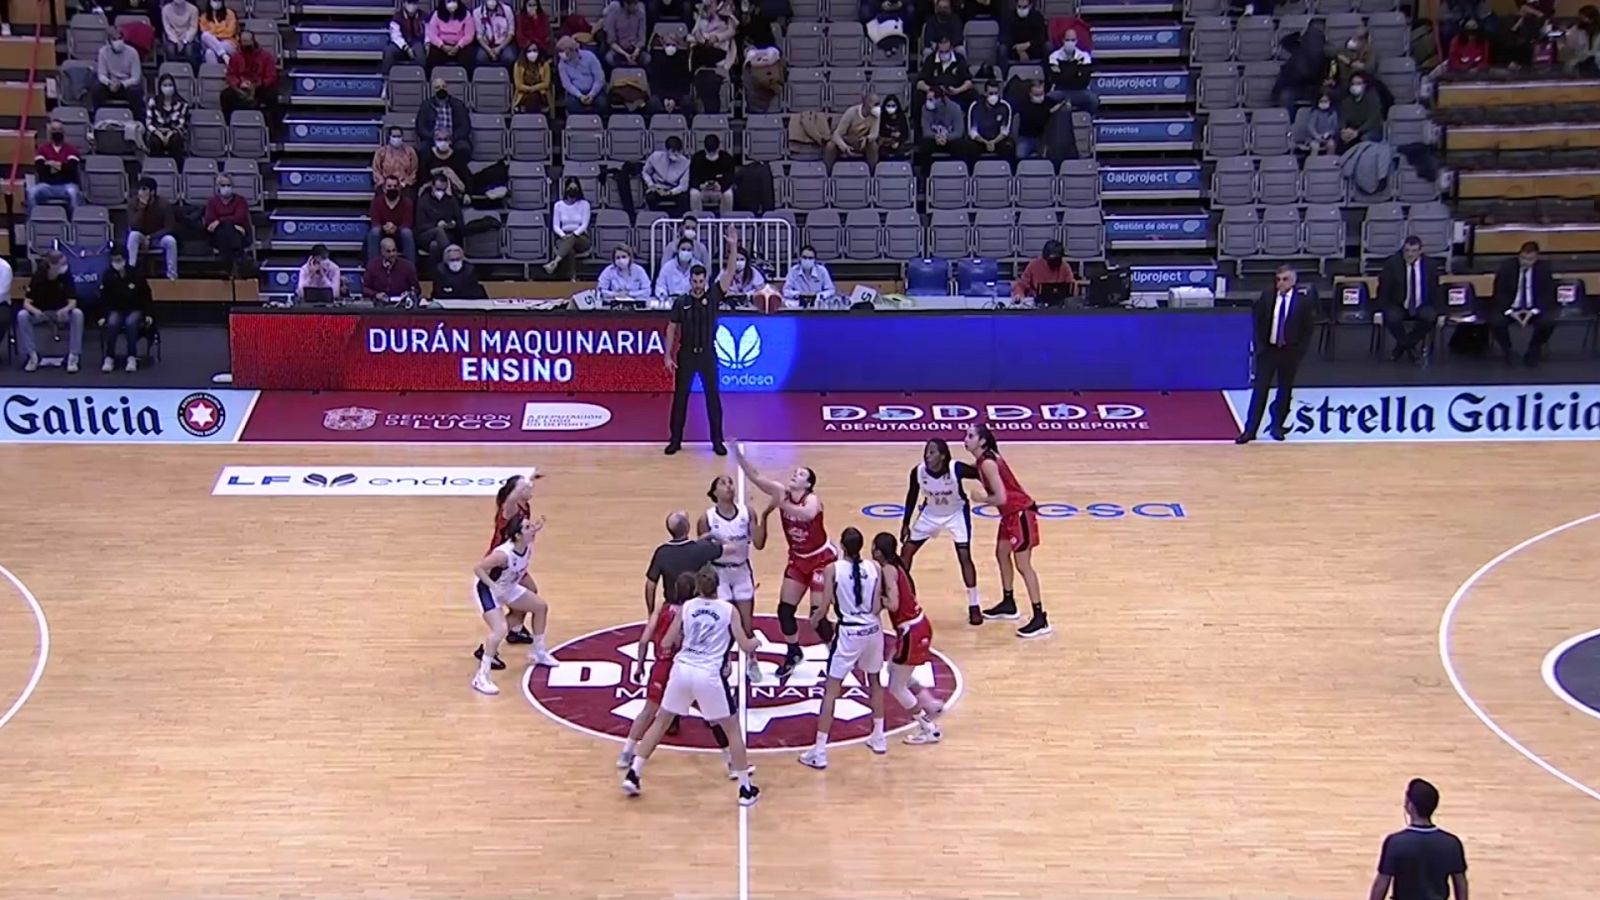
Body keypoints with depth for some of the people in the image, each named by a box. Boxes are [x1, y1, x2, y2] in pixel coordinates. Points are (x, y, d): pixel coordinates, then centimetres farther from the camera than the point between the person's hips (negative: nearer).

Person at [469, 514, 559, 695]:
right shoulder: (504, 554, -37)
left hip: (508, 587, 9)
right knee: (500, 630, -27)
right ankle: (481, 677, -18)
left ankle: (538, 653, 37)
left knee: (541, 606, 18)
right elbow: (477, 568, -33)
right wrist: (494, 586, -37)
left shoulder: (527, 547, -14)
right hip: (488, 590, -9)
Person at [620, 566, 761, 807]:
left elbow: (666, 644, 10)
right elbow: (746, 647, 5)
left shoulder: (687, 607, 8)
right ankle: (745, 789, 14)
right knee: (733, 730, 12)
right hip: (708, 675, -2)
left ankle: (632, 775, 19)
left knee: (660, 722, 21)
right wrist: (755, 641, 27)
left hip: (682, 669, 3)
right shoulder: (728, 609, 3)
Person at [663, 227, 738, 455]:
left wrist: (733, 246, -22)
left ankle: (717, 441, 9)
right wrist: (668, 355, -4)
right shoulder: (681, 301, -2)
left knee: (713, 397, 2)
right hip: (685, 354, 0)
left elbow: (729, 273, -11)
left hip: (707, 354, 0)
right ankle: (676, 439, 13)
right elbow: (672, 328, 2)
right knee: (680, 397, 5)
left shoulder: (713, 296, -2)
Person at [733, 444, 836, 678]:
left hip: (822, 560, -6)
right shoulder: (782, 492, -8)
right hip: (798, 560, 6)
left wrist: (783, 505, -59)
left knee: (818, 615, -8)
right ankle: (793, 653, 27)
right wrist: (738, 454, -30)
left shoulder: (812, 499, -23)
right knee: (784, 609, 6)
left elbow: (808, 514, -48)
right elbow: (756, 476, -18)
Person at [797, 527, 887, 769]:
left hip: (848, 633, -4)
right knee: (875, 681, 26)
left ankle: (819, 751, -2)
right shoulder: (875, 568, -3)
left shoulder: (832, 569, -11)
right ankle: (879, 737, 36)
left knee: (831, 689, 1)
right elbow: (877, 608, -5)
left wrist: (814, 617, 10)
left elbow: (825, 608, -10)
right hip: (872, 630, 4)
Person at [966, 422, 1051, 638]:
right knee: (1001, 554, 22)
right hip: (1011, 513, 10)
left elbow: (1001, 497, -27)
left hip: (1021, 513, -10)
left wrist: (981, 499, -10)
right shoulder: (982, 460, 6)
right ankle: (1008, 604, 36)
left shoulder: (987, 463, -23)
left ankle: (1040, 619, -7)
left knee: (1023, 565, -8)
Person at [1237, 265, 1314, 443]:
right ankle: (1250, 430, -2)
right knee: (1259, 389, -2)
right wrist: (1259, 345, -2)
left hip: (1289, 352, -1)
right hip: (1267, 349, 1)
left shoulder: (1303, 300, -8)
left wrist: (1300, 352, -8)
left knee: (1285, 390, 9)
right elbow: (1257, 320, 5)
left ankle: (1277, 426, 21)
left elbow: (1308, 328, -3)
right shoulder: (1267, 296, -3)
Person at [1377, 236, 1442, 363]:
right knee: (1391, 318, -34)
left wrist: (1436, 310, -3)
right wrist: (1385, 310, -10)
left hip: (1421, 307, 1)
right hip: (1398, 306, -1)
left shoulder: (1430, 265, 1)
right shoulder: (1392, 264, -5)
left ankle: (1404, 344, -6)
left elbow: (1435, 289, 9)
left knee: (1430, 317, -31)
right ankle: (1409, 346, -4)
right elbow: (1384, 289, -1)